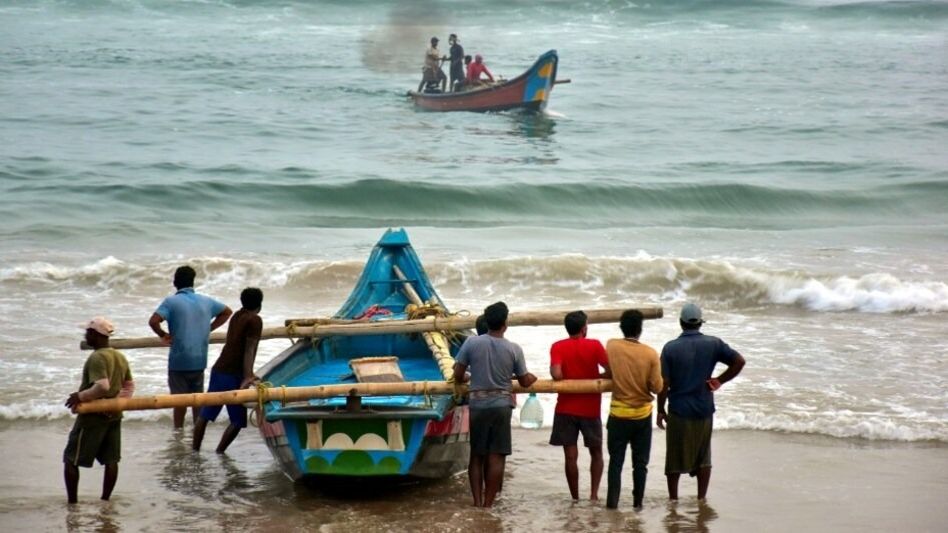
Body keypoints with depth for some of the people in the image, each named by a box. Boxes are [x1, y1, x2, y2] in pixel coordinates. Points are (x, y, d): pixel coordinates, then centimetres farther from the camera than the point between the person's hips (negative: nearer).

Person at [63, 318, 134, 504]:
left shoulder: (96, 358, -19)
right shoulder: (120, 357, 9)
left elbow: (102, 386, -29)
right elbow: (130, 385, 14)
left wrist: (80, 396, -18)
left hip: (92, 417, -8)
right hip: (114, 416, 8)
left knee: (71, 460, 2)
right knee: (111, 460, 10)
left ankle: (72, 502, 2)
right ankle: (105, 499, 13)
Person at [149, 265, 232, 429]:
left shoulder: (171, 302, -9)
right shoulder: (206, 301, 7)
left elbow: (153, 321, -22)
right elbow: (227, 312, 22)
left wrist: (163, 335, -5)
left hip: (179, 359, -4)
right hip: (200, 359, 4)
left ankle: (178, 430, 7)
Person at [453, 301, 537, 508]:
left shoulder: (472, 343, -5)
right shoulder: (514, 349, -5)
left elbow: (457, 375, -2)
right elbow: (524, 381, 4)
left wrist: (466, 380, 21)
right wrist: (533, 378, 27)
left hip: (477, 405, 1)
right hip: (501, 405, -1)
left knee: (476, 456, 9)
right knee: (496, 457, 2)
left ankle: (477, 502, 4)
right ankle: (488, 503, 1)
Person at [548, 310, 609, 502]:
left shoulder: (558, 347, -4)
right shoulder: (594, 346, -5)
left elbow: (556, 374, -18)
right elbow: (610, 371, -11)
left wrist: (567, 381, 3)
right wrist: (595, 377, 7)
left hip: (566, 408, 0)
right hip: (590, 409, 0)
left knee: (570, 456, 3)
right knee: (596, 452, 16)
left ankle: (575, 498, 5)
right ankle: (594, 494, 4)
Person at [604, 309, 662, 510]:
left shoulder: (611, 346, -9)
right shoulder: (650, 354, -12)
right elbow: (657, 387, -9)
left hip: (619, 414, 0)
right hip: (642, 415, 0)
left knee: (616, 461, 6)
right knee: (640, 462, 11)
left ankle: (612, 502, 1)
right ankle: (638, 502, 15)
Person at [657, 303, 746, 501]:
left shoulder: (671, 348, -8)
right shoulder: (713, 344, -3)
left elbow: (664, 384, -9)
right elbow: (739, 361, -6)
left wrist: (660, 410, 1)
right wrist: (719, 381, 1)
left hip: (678, 411, -2)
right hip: (704, 410, 2)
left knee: (675, 458, 9)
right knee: (703, 458, 15)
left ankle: (673, 500, 15)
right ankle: (701, 499, 15)